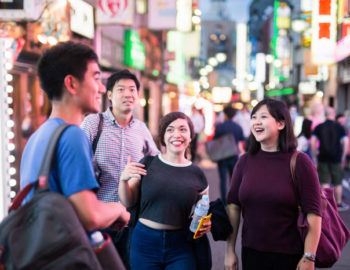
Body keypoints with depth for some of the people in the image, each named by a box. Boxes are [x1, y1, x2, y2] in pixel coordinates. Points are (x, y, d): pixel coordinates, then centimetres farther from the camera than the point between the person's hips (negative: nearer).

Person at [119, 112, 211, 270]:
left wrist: (206, 225, -5)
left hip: (181, 249, 1)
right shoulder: (148, 164, 0)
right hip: (145, 243, -1)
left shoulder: (196, 174, 4)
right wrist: (124, 180, -15)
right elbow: (128, 202, 3)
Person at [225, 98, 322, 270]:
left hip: (290, 256, -3)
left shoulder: (299, 161, -9)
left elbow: (313, 214, -12)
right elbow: (233, 206, 5)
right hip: (251, 253, 3)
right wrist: (230, 251, 2)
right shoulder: (245, 161, 3)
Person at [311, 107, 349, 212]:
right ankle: (339, 204, 21)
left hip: (323, 158, 1)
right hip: (336, 159, -1)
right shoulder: (339, 127, -1)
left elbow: (312, 142, -5)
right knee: (338, 183, 11)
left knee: (325, 183, 4)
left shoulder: (319, 127, 2)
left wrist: (315, 156, 3)